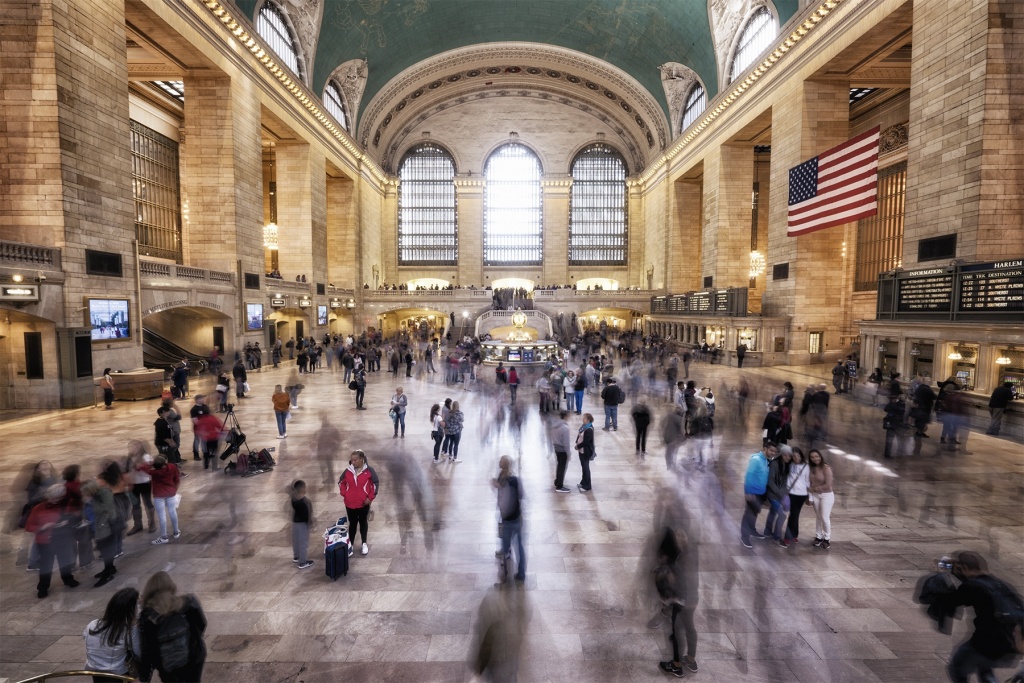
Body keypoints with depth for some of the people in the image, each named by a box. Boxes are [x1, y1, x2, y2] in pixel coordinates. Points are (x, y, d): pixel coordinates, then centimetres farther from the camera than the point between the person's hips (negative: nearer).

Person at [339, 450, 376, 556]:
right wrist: (344, 494, -1)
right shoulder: (347, 471, -7)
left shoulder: (368, 471, -14)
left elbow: (375, 484, -6)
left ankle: (364, 544, 31)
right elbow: (341, 482, 9)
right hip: (350, 504, 2)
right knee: (352, 524, 13)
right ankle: (350, 545, 25)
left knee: (363, 523, 16)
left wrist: (370, 497, -8)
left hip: (363, 504, -2)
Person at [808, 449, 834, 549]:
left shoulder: (826, 468, -17)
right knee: (818, 517, 12)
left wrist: (814, 489, -12)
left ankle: (827, 538, 13)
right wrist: (810, 497, -1)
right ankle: (818, 537, 22)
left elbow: (828, 485, -19)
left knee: (825, 517, -4)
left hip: (827, 495, -5)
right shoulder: (811, 469, 0)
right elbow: (810, 483, 4)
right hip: (815, 495, 5)